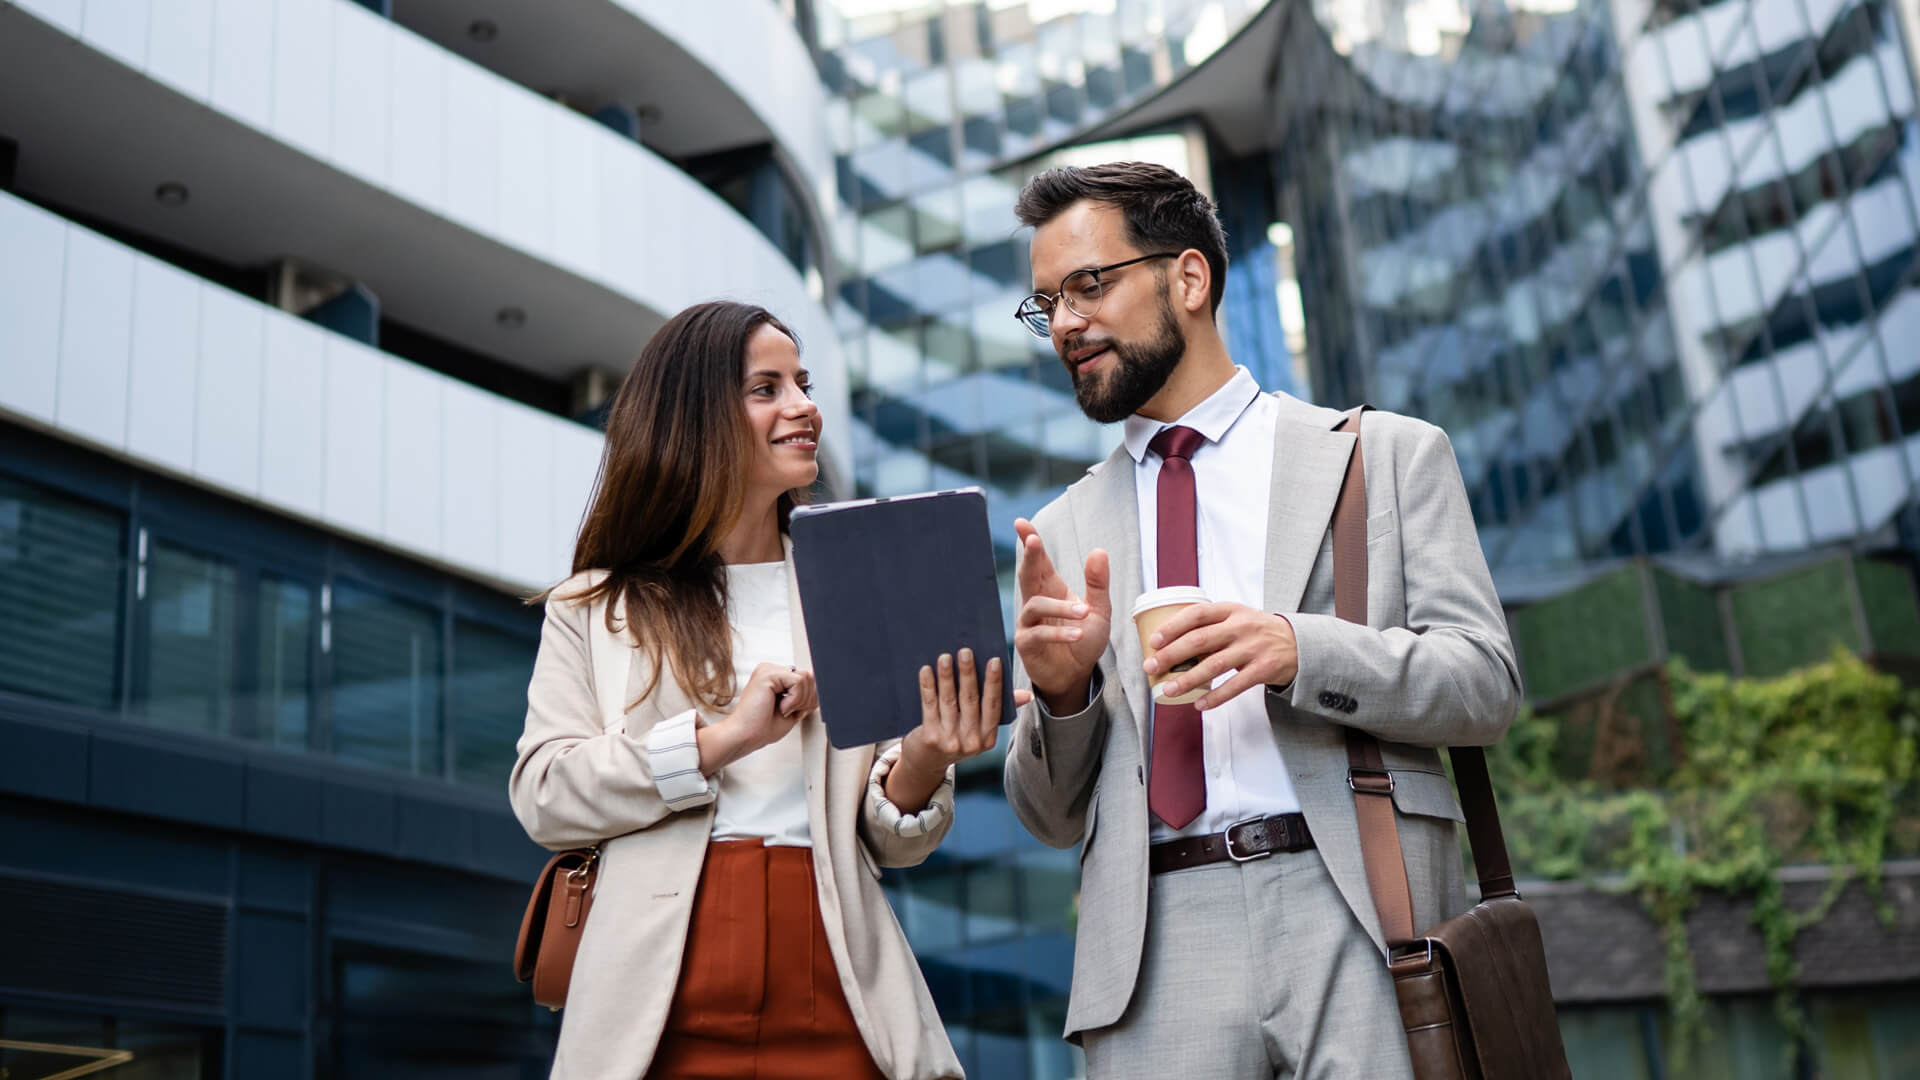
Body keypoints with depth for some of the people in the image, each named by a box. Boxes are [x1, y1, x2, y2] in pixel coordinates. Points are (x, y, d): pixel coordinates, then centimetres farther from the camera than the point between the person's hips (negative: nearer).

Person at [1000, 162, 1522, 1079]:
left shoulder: (1391, 453, 9)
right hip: (1153, 946, 2)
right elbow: (1053, 818, 15)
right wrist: (1061, 691, -6)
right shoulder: (1064, 530, 15)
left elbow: (1487, 684, 1)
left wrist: (1299, 650, -15)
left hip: (1361, 911, -1)